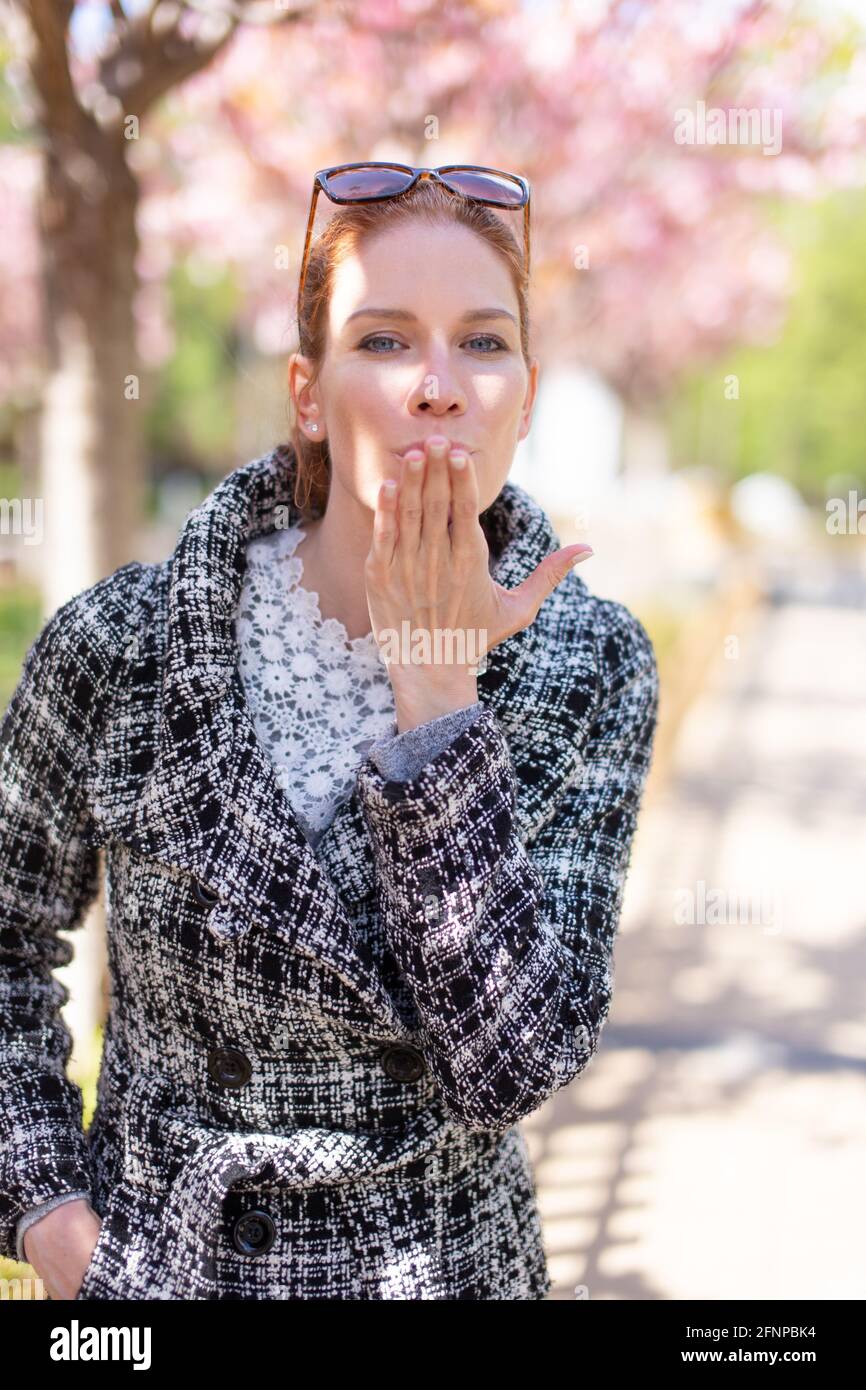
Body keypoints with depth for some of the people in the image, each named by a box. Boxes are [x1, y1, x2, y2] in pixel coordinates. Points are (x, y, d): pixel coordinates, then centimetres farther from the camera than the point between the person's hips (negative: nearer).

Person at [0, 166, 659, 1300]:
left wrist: (437, 688, -26)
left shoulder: (589, 668, -15)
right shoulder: (120, 645, -17)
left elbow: (510, 1070, -23)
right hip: (148, 1265, 0)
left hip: (452, 1261, 1)